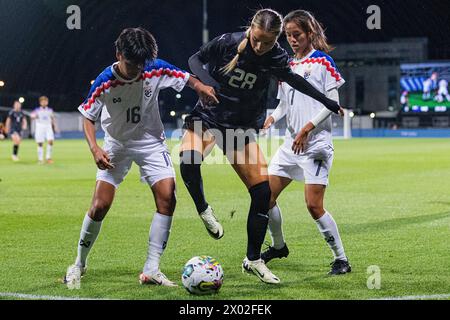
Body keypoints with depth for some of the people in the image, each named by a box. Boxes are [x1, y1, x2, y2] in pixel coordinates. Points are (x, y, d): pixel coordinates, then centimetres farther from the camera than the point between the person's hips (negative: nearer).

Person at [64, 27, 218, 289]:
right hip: (117, 146, -1)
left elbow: (185, 78, 0)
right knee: (100, 206, -10)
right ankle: (79, 265, 11)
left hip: (151, 142, 2)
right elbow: (88, 117, -9)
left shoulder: (156, 70, -17)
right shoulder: (104, 83, -20)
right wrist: (95, 148, -25)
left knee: (167, 198, -16)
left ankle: (151, 269, -11)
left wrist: (199, 86, -23)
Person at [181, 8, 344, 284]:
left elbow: (293, 79, 12)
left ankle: (253, 259, 10)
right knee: (189, 160, -34)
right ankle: (203, 209, -5)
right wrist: (204, 81, -21)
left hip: (243, 128, 3)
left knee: (263, 191, -5)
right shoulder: (227, 43, -16)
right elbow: (196, 59, 0)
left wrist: (327, 102, 17)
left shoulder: (277, 59, -9)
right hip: (208, 118, -2)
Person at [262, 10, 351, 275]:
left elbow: (333, 103, -9)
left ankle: (342, 259, 1)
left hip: (316, 143, -7)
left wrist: (308, 128, -17)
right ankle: (279, 246, 25)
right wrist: (272, 118, -3)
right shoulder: (287, 67, 14)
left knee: (314, 206, -12)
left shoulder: (322, 61, -4)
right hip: (291, 143, 7)